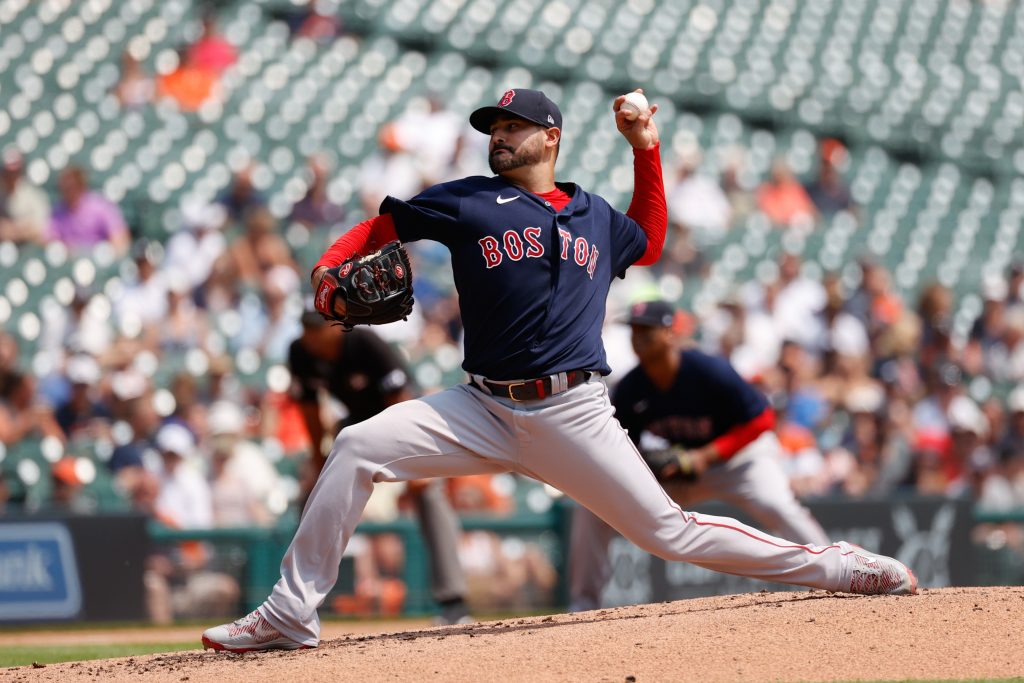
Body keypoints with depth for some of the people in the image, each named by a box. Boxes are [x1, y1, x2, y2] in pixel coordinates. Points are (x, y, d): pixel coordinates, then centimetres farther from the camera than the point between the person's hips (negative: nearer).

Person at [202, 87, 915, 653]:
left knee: (669, 530, -3)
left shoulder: (596, 215, 14)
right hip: (484, 414, 0)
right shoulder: (467, 202, 7)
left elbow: (649, 244, 34)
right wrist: (333, 265, -7)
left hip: (575, 417, 0)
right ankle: (291, 615, -13)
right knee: (357, 448, -19)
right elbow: (379, 226, 14)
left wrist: (646, 149, 24)